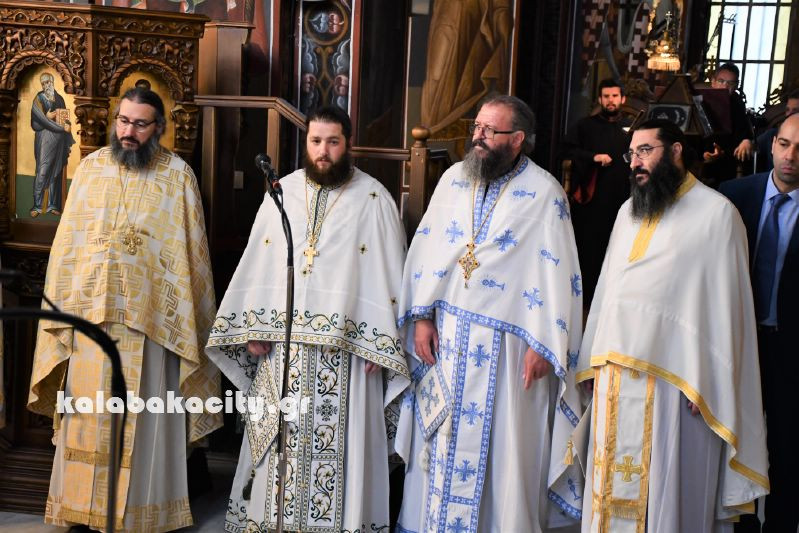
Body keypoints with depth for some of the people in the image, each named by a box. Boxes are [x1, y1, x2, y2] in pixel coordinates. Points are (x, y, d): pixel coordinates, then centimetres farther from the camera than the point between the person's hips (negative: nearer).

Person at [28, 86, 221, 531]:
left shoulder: (178, 174, -1)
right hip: (91, 312, 3)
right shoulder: (92, 167, 7)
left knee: (142, 417, 4)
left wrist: (184, 319, -3)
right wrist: (61, 304, 5)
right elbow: (68, 241, 9)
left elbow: (189, 252, 0)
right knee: (88, 413, 9)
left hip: (150, 316, -2)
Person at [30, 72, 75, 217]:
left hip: (59, 139, 5)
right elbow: (41, 120, -10)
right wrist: (62, 127, -13)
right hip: (45, 138, -5)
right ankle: (36, 206, -8)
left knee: (56, 172, 5)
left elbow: (66, 117, 20)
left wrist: (68, 124, 1)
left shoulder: (59, 98, 15)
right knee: (42, 172, -10)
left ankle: (53, 205, 9)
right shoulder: (39, 99, -1)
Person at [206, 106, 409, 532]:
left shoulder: (373, 198, -1)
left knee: (337, 443, 0)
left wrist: (380, 345, -9)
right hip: (282, 340, 3)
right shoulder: (283, 191, 9)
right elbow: (257, 262, 9)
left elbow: (389, 274, -4)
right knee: (279, 438, 9)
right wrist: (253, 328, 2)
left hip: (344, 344, -3)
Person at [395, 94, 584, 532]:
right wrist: (422, 316, 1)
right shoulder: (454, 179, 6)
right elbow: (426, 249, 7)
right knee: (441, 440, 13)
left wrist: (543, 344, -12)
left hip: (506, 344, -4)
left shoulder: (544, 193, -8)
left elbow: (556, 272, -9)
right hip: (446, 333, 4)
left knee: (502, 444, 5)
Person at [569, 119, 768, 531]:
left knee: (664, 491, 3)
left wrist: (708, 383, -15)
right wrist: (594, 361, 12)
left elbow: (724, 304, -9)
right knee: (613, 486, 12)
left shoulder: (716, 212, -5)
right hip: (614, 377, 6)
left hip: (672, 378, -6)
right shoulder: (628, 211, 15)